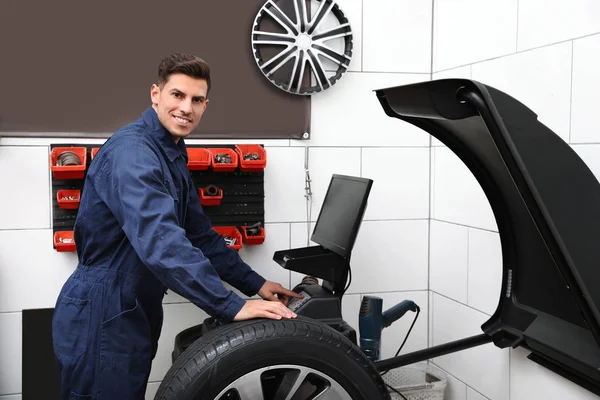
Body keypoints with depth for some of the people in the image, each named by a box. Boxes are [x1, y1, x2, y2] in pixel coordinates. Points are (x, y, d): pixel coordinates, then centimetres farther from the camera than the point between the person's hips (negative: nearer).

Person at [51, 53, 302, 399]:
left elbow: (199, 234, 14)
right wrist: (232, 307, -34)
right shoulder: (131, 151, -21)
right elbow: (161, 241, -34)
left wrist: (255, 284, 7)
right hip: (101, 318, -9)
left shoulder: (173, 155, 10)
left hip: (133, 314, 9)